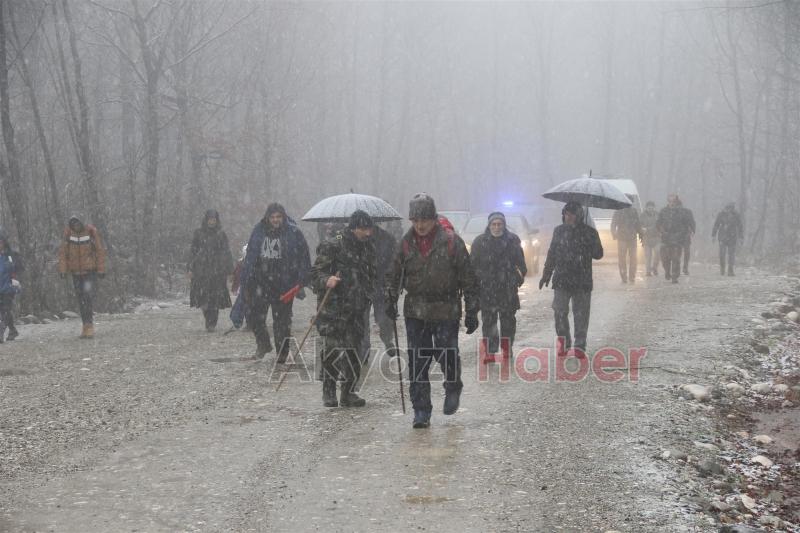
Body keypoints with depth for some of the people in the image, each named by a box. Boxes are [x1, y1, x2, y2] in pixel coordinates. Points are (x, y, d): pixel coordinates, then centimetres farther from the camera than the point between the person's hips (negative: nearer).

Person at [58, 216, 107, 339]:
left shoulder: (91, 232, -7)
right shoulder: (68, 234, -2)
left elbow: (100, 251, -3)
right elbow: (62, 252, 2)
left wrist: (101, 269, -5)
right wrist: (62, 269, -5)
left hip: (90, 270, -3)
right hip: (76, 272, 3)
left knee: (88, 297, -15)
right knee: (81, 300, 6)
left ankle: (89, 325, -12)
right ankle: (86, 326, 13)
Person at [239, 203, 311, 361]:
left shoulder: (293, 232, -4)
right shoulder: (259, 231, 4)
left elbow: (303, 257, -1)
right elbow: (250, 257, 9)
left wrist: (301, 281, -7)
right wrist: (246, 281, 7)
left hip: (284, 282, -2)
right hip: (261, 281, 2)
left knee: (282, 319, 4)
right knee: (255, 315, -6)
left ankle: (282, 353, 18)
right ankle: (263, 343, 19)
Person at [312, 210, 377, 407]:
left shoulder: (368, 247, 13)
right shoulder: (332, 246, -8)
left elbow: (371, 275, 26)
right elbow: (316, 273, -9)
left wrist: (367, 297, 18)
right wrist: (327, 280, -29)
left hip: (356, 309, 6)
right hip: (333, 308, -6)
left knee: (353, 349, 5)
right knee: (332, 348, -8)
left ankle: (348, 393, 13)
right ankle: (328, 391, 3)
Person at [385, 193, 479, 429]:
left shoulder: (451, 241, -5)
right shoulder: (406, 243, 5)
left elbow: (468, 279, -2)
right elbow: (394, 275, 14)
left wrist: (472, 311, -4)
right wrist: (390, 300, 0)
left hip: (446, 312, -3)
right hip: (415, 312, 3)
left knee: (447, 355, -5)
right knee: (417, 362, 0)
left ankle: (453, 388, 27)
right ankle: (421, 410, 7)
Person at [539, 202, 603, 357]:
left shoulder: (589, 232, 1)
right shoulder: (559, 231, 9)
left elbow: (598, 254, 1)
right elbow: (552, 254, 17)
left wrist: (584, 250, -17)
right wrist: (546, 274, 16)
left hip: (582, 281, -2)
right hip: (561, 280, 2)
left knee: (581, 314, 2)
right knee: (560, 312, -3)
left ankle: (580, 345, 11)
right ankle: (564, 341, 14)